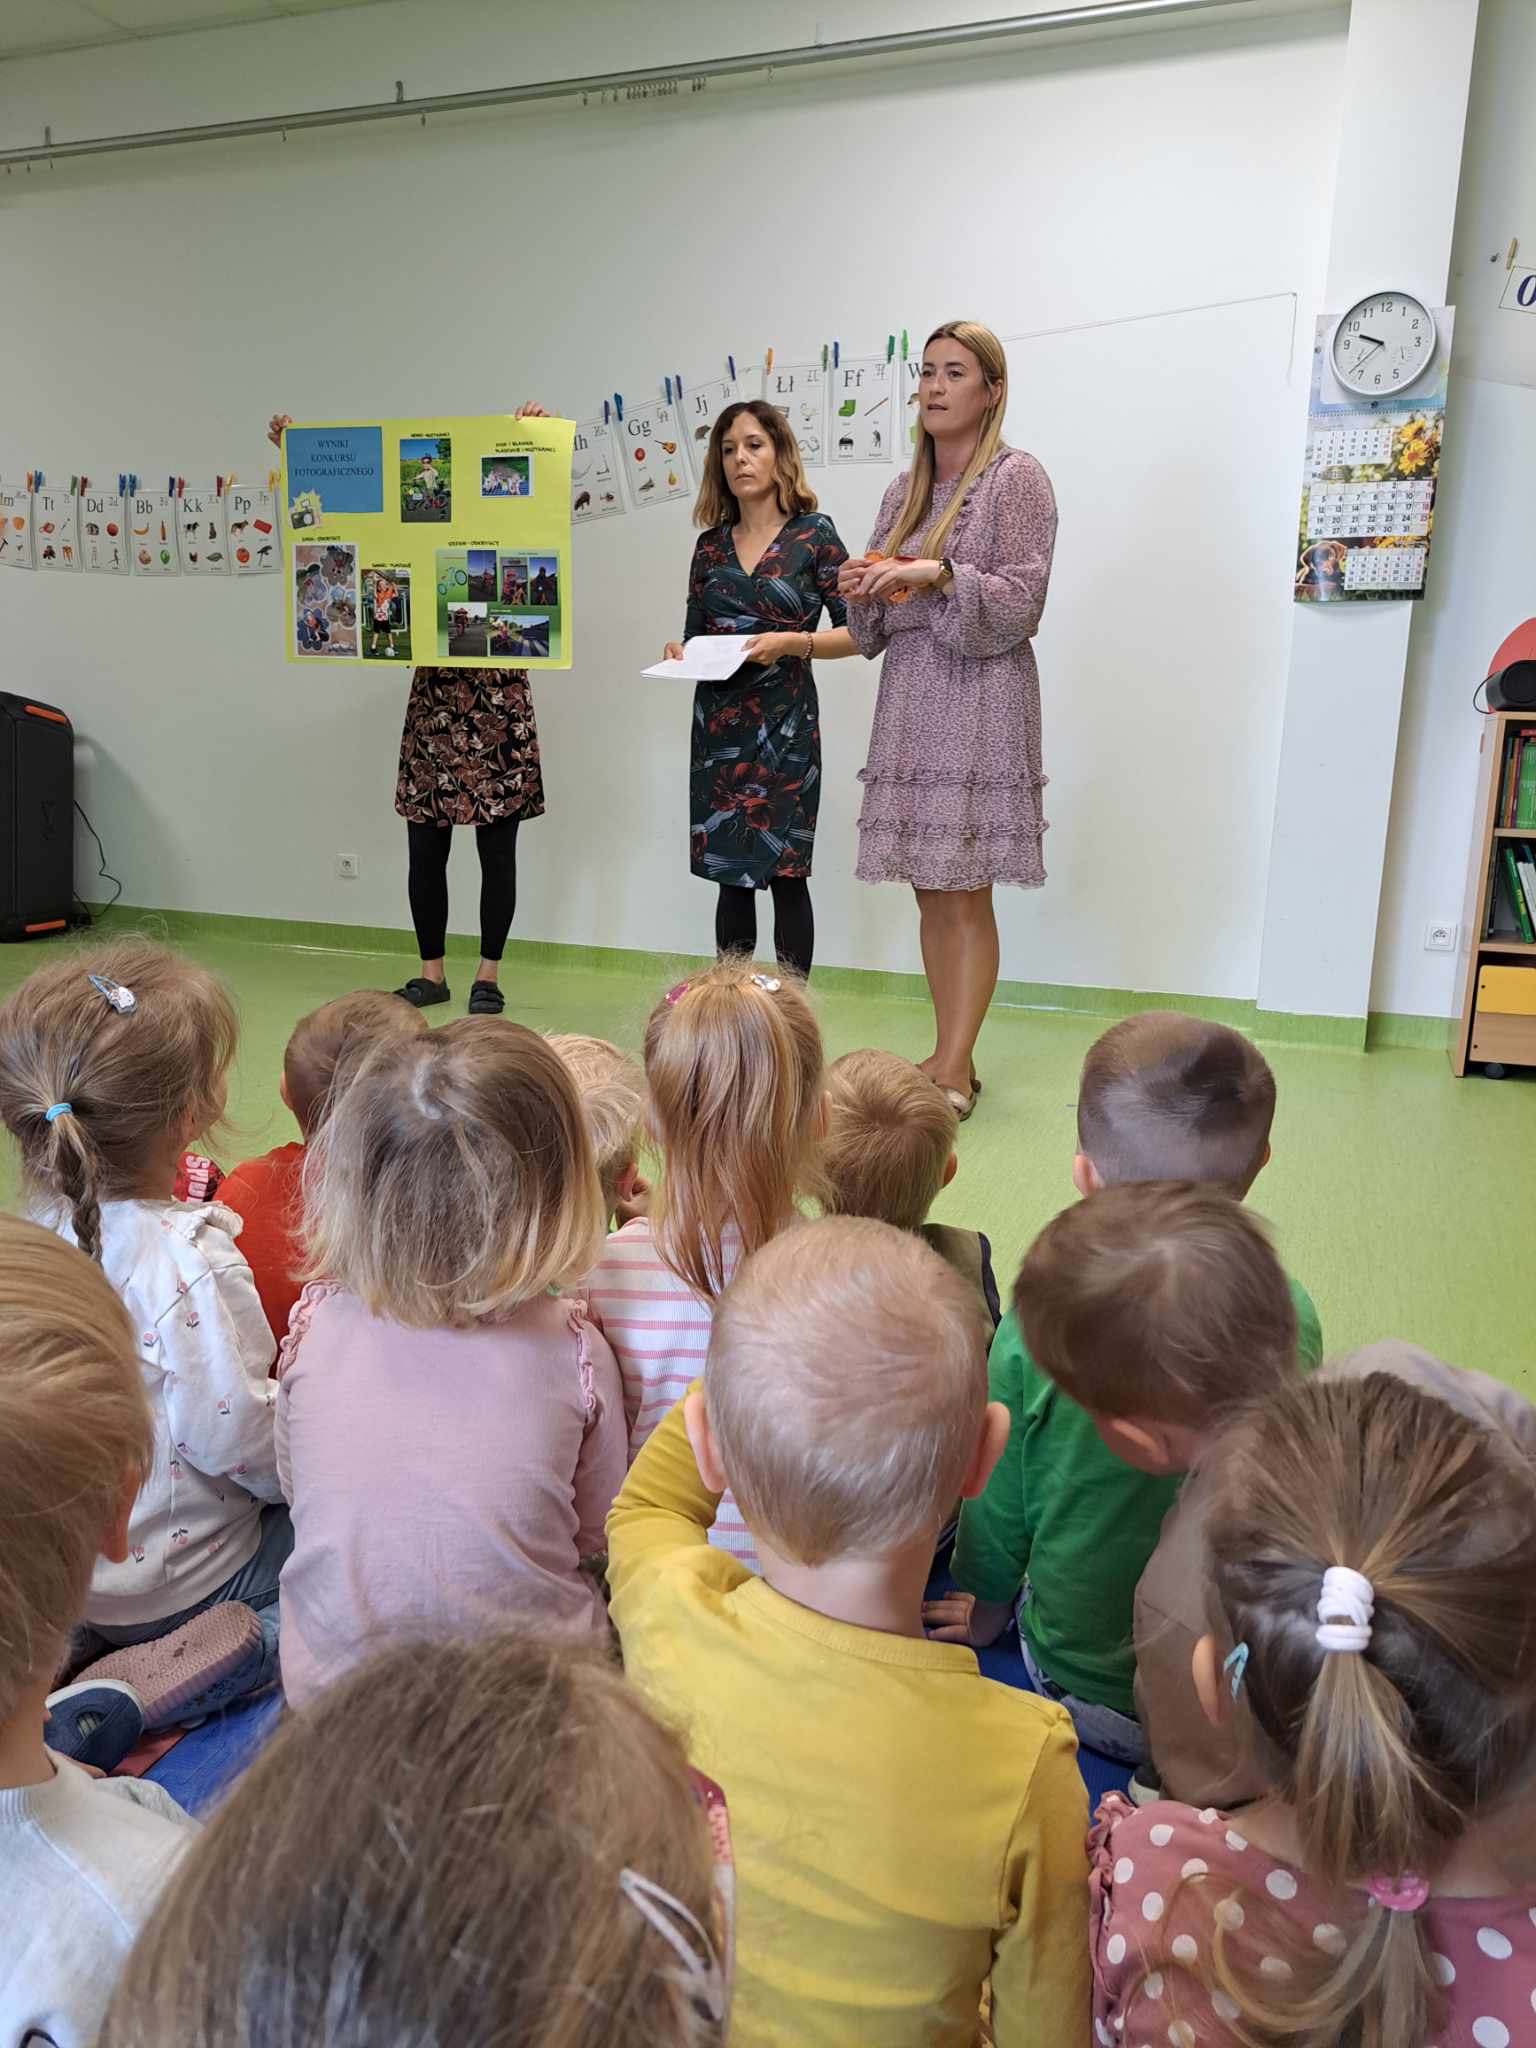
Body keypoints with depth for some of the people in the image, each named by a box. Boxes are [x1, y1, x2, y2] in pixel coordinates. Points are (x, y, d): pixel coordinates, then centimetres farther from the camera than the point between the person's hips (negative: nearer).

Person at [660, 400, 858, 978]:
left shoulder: (813, 534, 0)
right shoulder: (711, 545, 12)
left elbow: (855, 632, -3)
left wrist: (792, 643, -17)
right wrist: (679, 653, -5)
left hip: (785, 724, -4)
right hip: (718, 726, 4)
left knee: (785, 871, -3)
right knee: (730, 873, 7)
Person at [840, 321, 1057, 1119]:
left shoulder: (1016, 478, -1)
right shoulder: (905, 491, 18)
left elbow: (1022, 602, -8)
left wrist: (939, 573, -19)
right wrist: (861, 592, -1)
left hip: (980, 697, -7)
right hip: (909, 697, 7)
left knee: (966, 893, -8)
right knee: (930, 891, 7)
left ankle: (955, 1067, -2)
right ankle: (948, 1055, 14)